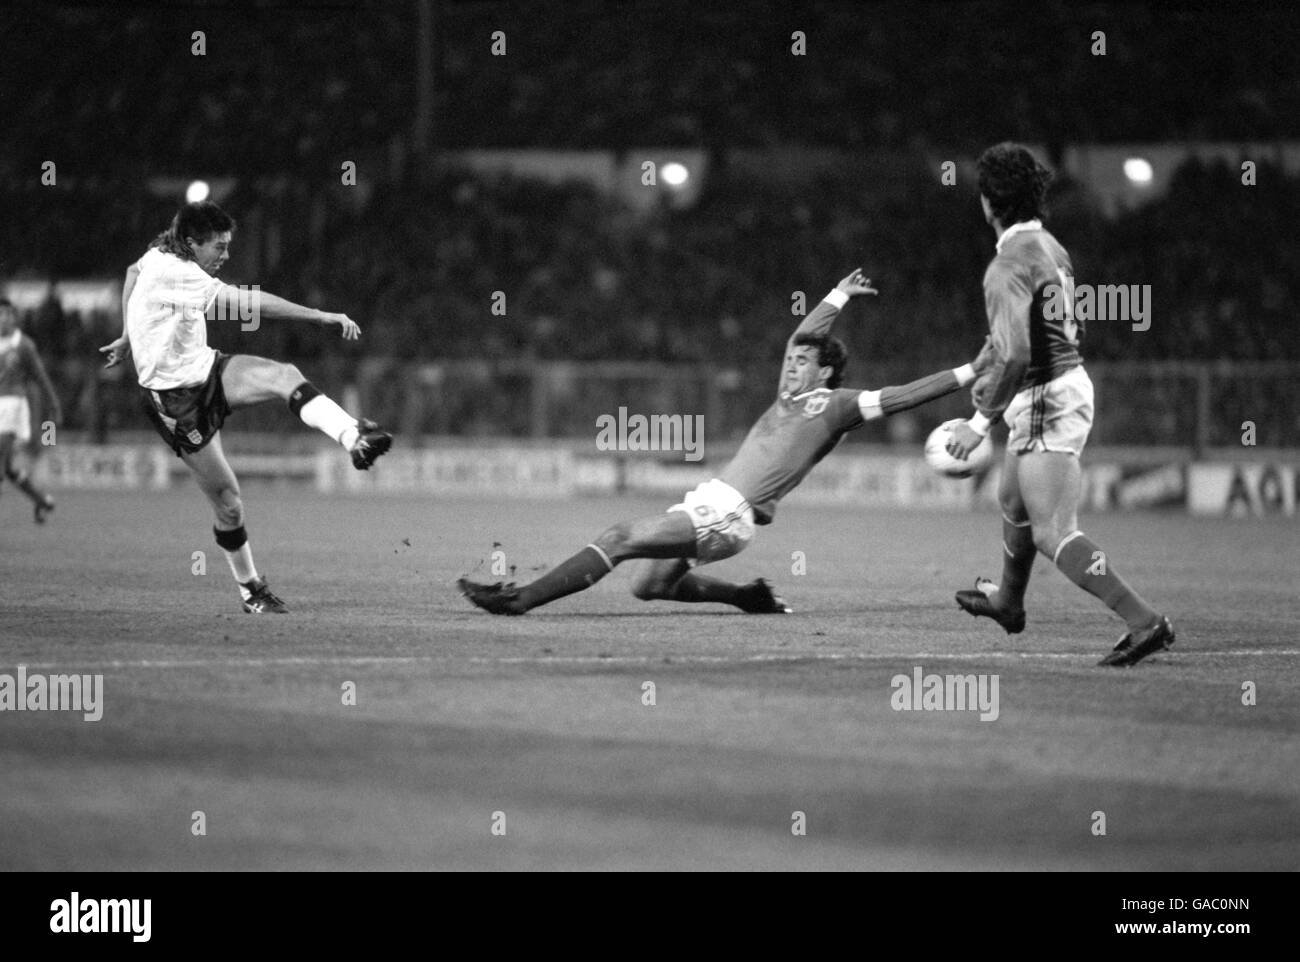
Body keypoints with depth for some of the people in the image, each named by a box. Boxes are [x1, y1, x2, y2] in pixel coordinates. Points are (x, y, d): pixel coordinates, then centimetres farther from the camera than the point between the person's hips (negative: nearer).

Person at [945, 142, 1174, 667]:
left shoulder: (1009, 267, -21)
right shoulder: (1051, 248, 9)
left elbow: (1016, 355, -28)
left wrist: (980, 420, -20)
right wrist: (993, 376, 28)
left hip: (1045, 405, -10)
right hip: (1070, 382, 10)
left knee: (1054, 533, -12)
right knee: (1013, 500, 31)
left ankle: (1145, 622, -22)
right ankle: (1008, 601, 54)